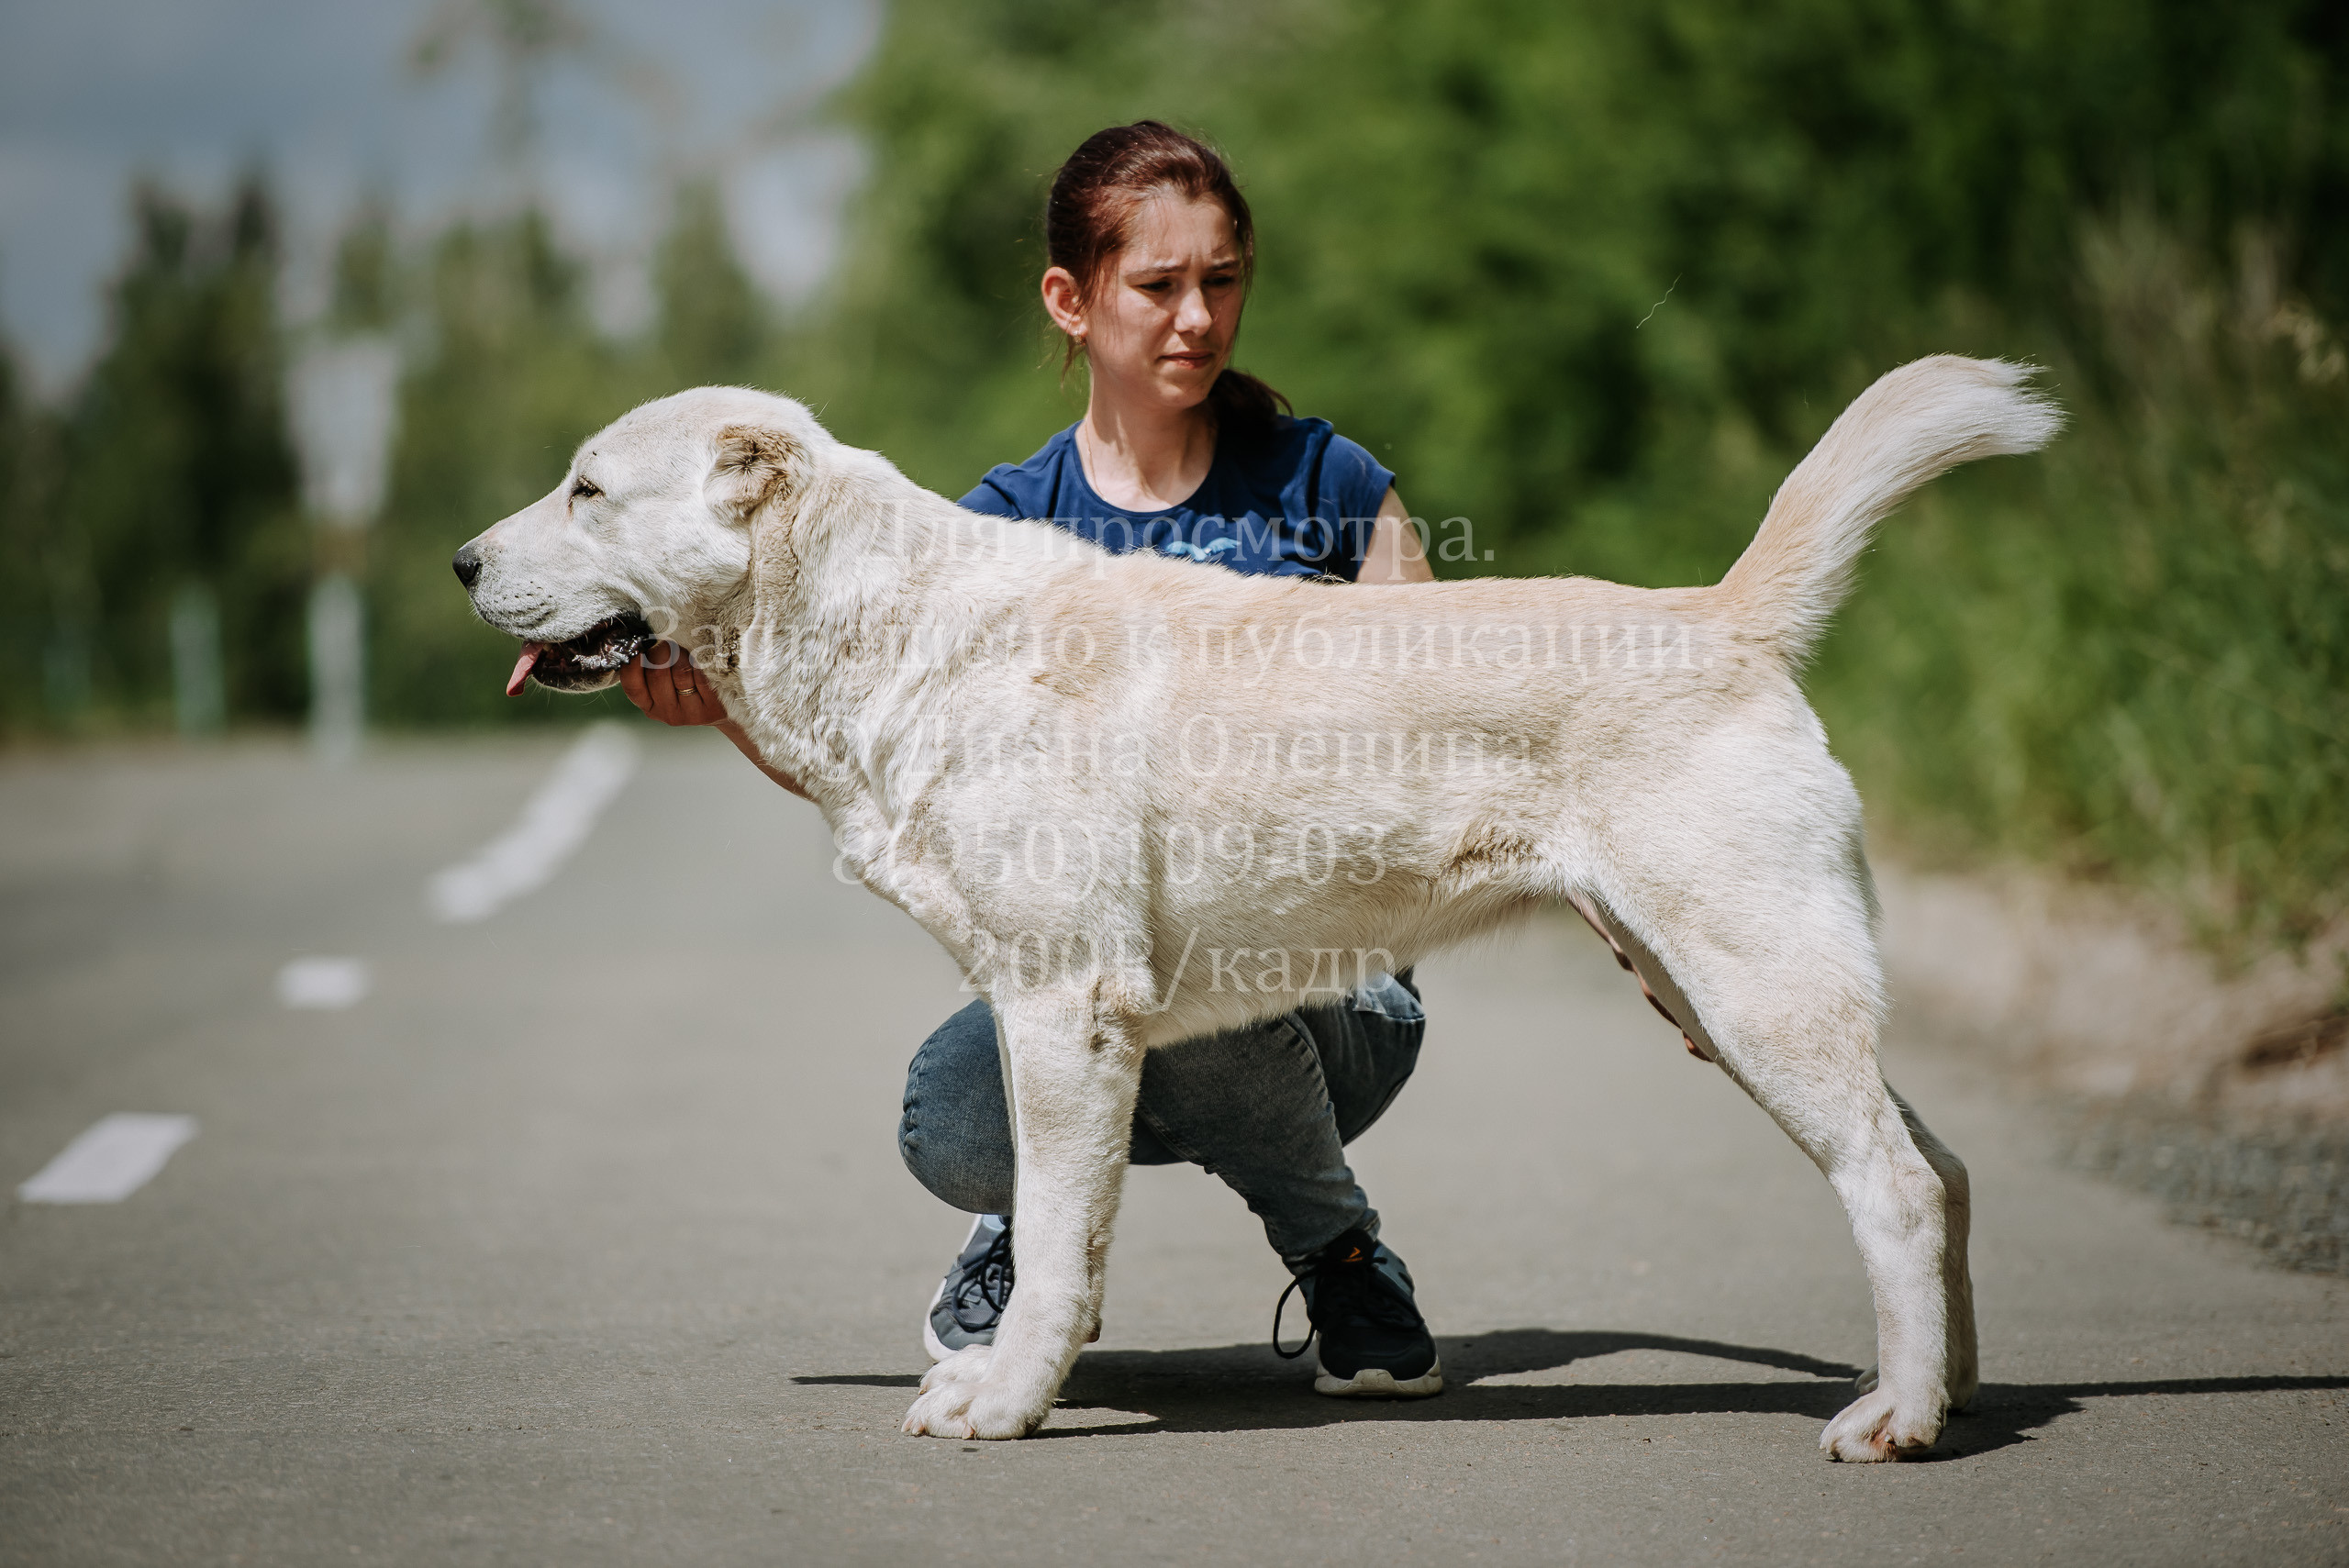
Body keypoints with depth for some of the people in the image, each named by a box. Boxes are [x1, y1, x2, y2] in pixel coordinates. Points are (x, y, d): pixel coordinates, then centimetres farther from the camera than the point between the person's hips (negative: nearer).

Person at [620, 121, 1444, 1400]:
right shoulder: (1009, 523, 2)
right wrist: (715, 699, -26)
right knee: (952, 1126, -31)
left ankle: (1341, 1256, -6)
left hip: (1319, 994, -1)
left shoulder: (1319, 483, 1)